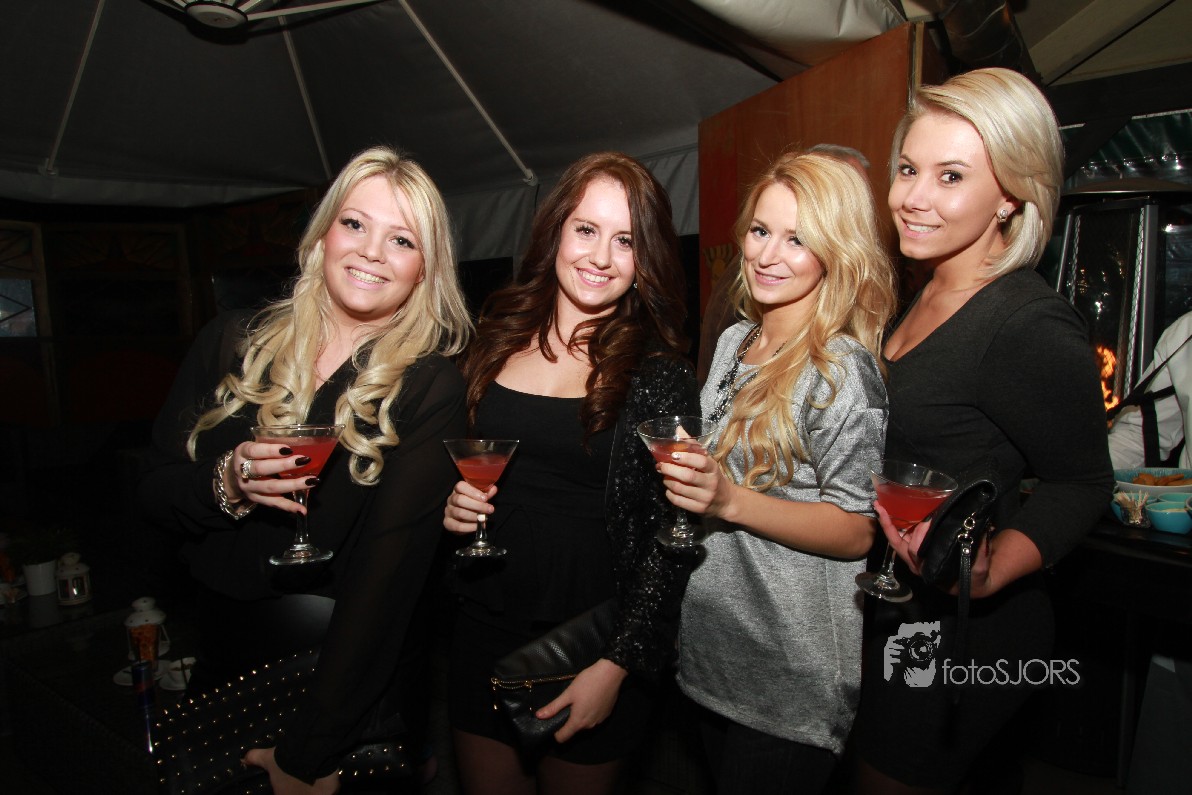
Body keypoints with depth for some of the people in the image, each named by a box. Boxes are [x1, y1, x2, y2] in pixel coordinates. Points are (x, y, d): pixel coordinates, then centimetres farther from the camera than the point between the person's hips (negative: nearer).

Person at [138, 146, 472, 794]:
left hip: (356, 681, -3)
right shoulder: (230, 346, -4)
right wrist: (227, 484, -21)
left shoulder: (430, 388, -16)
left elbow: (388, 570, -21)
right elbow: (155, 493, 2)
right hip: (227, 656, 4)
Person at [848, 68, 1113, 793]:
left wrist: (986, 574, -30)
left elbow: (1080, 485, -15)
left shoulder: (1034, 327, -23)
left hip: (957, 633, -8)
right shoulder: (927, 298, 3)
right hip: (895, 614, 8)